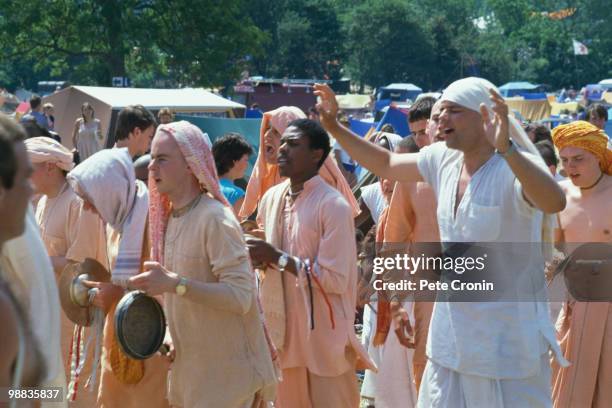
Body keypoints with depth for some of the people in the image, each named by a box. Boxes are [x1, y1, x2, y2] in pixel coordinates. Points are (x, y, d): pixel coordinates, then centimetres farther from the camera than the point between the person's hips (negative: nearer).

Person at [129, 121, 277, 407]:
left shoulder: (215, 218, -18)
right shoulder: (171, 217, 8)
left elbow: (240, 295, -25)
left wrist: (175, 285, -30)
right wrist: (173, 339, 7)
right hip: (189, 368, 8)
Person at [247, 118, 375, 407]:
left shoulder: (334, 205, -15)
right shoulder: (271, 198, 6)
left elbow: (336, 279, -20)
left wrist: (277, 258, -19)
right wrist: (256, 255, -1)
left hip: (324, 334, -7)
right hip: (284, 329, 7)